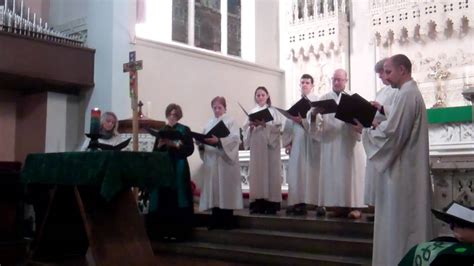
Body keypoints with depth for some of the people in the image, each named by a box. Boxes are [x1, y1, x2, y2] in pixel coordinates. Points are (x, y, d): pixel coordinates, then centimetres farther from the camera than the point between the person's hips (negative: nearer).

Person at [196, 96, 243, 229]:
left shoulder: (231, 121, 1)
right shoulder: (209, 123, 17)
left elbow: (235, 139, -13)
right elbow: (204, 139, 14)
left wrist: (219, 141, -25)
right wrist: (201, 143, -9)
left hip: (225, 161, -5)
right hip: (211, 161, 5)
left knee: (226, 190, -4)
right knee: (213, 190, 5)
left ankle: (227, 221, 3)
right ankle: (216, 221, 11)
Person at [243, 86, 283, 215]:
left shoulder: (273, 110, 6)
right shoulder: (252, 111, 14)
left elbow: (277, 126, -5)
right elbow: (246, 128, 9)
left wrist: (264, 124, -18)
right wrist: (251, 125, -12)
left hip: (270, 144, -3)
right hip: (256, 145, 3)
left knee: (270, 171, -5)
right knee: (256, 172, 1)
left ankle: (271, 203, -3)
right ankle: (258, 202, 4)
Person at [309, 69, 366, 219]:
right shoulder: (324, 99, 9)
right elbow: (318, 122, 0)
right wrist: (313, 114, -21)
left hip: (349, 142, -1)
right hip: (331, 143, 1)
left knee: (352, 173, -2)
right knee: (333, 175, 1)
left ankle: (354, 205, 1)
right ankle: (338, 205, 6)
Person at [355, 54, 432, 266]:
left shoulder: (406, 94, -17)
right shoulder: (411, 92, 16)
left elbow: (391, 133, -22)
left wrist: (365, 130, -8)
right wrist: (376, 124, 7)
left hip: (401, 169, -10)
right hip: (406, 166, 10)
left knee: (399, 220, -3)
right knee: (406, 219, 14)